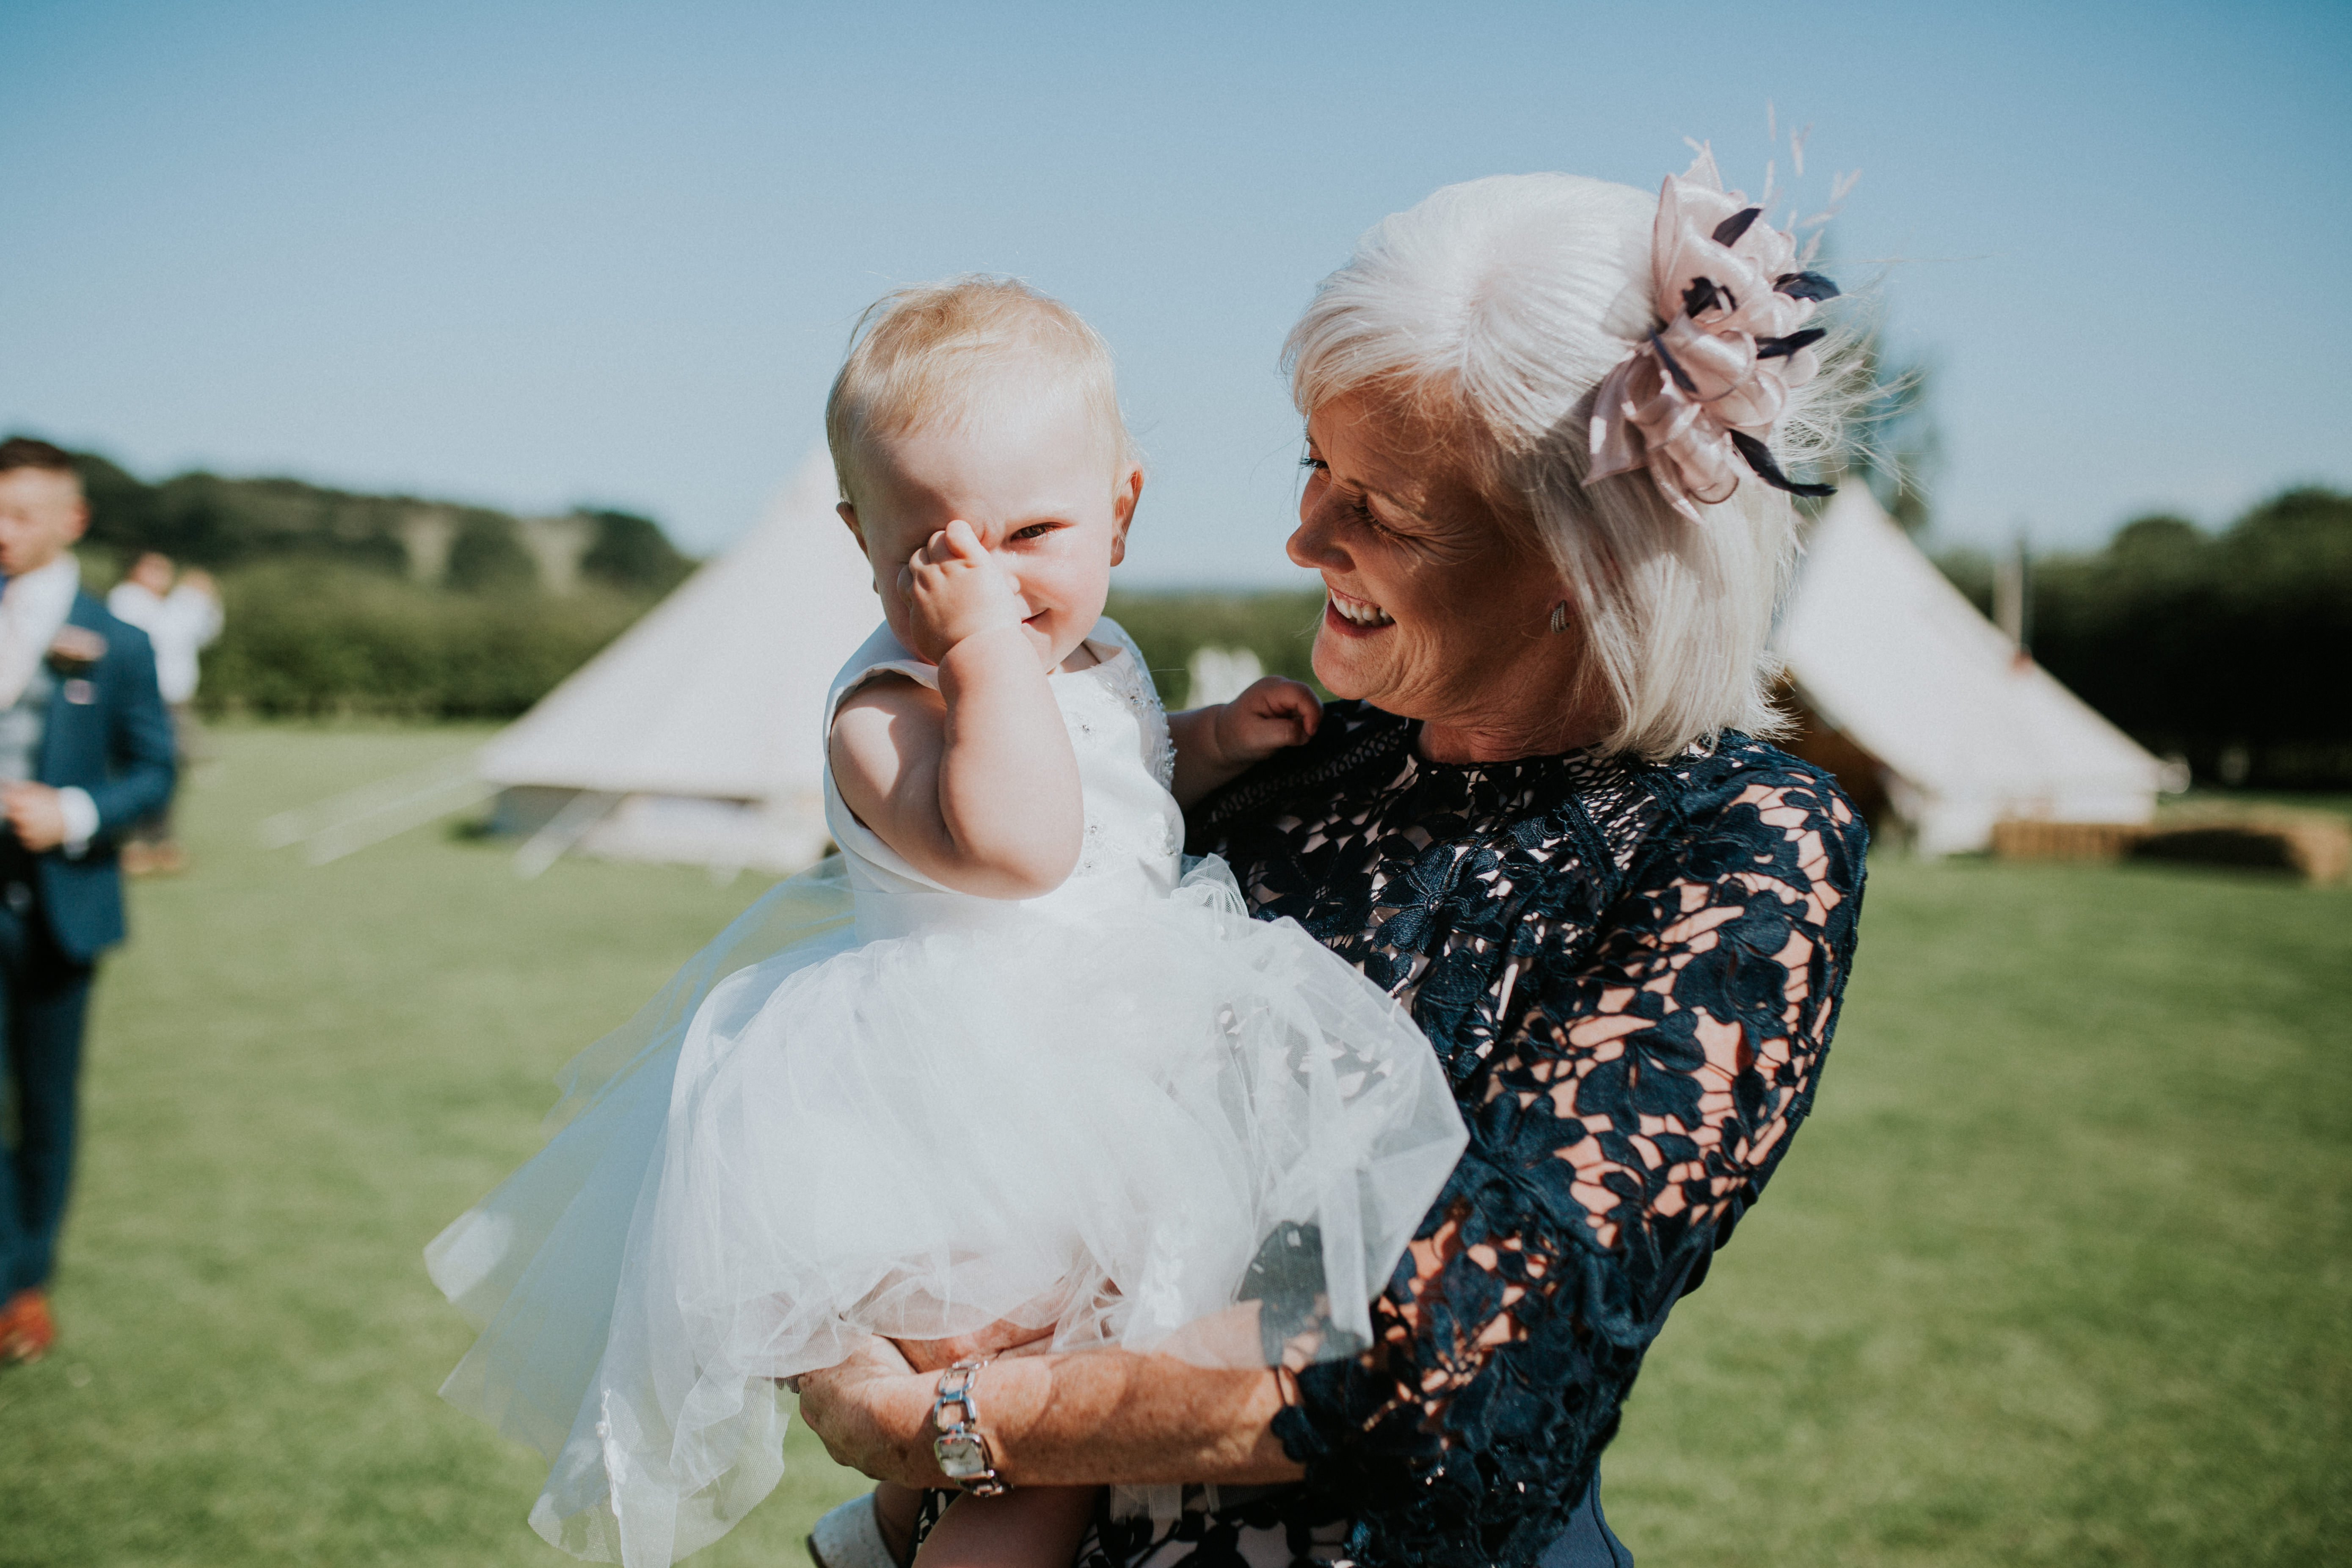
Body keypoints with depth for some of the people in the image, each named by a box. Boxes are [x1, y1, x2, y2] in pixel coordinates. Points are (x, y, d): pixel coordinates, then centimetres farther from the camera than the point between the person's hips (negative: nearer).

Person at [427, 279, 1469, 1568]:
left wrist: (1212, 744, 11)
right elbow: (1013, 846, -37)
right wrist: (987, 648, -33)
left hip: (1089, 1075, 9)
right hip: (958, 1105, -9)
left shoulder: (1098, 666, 8)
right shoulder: (887, 710, -19)